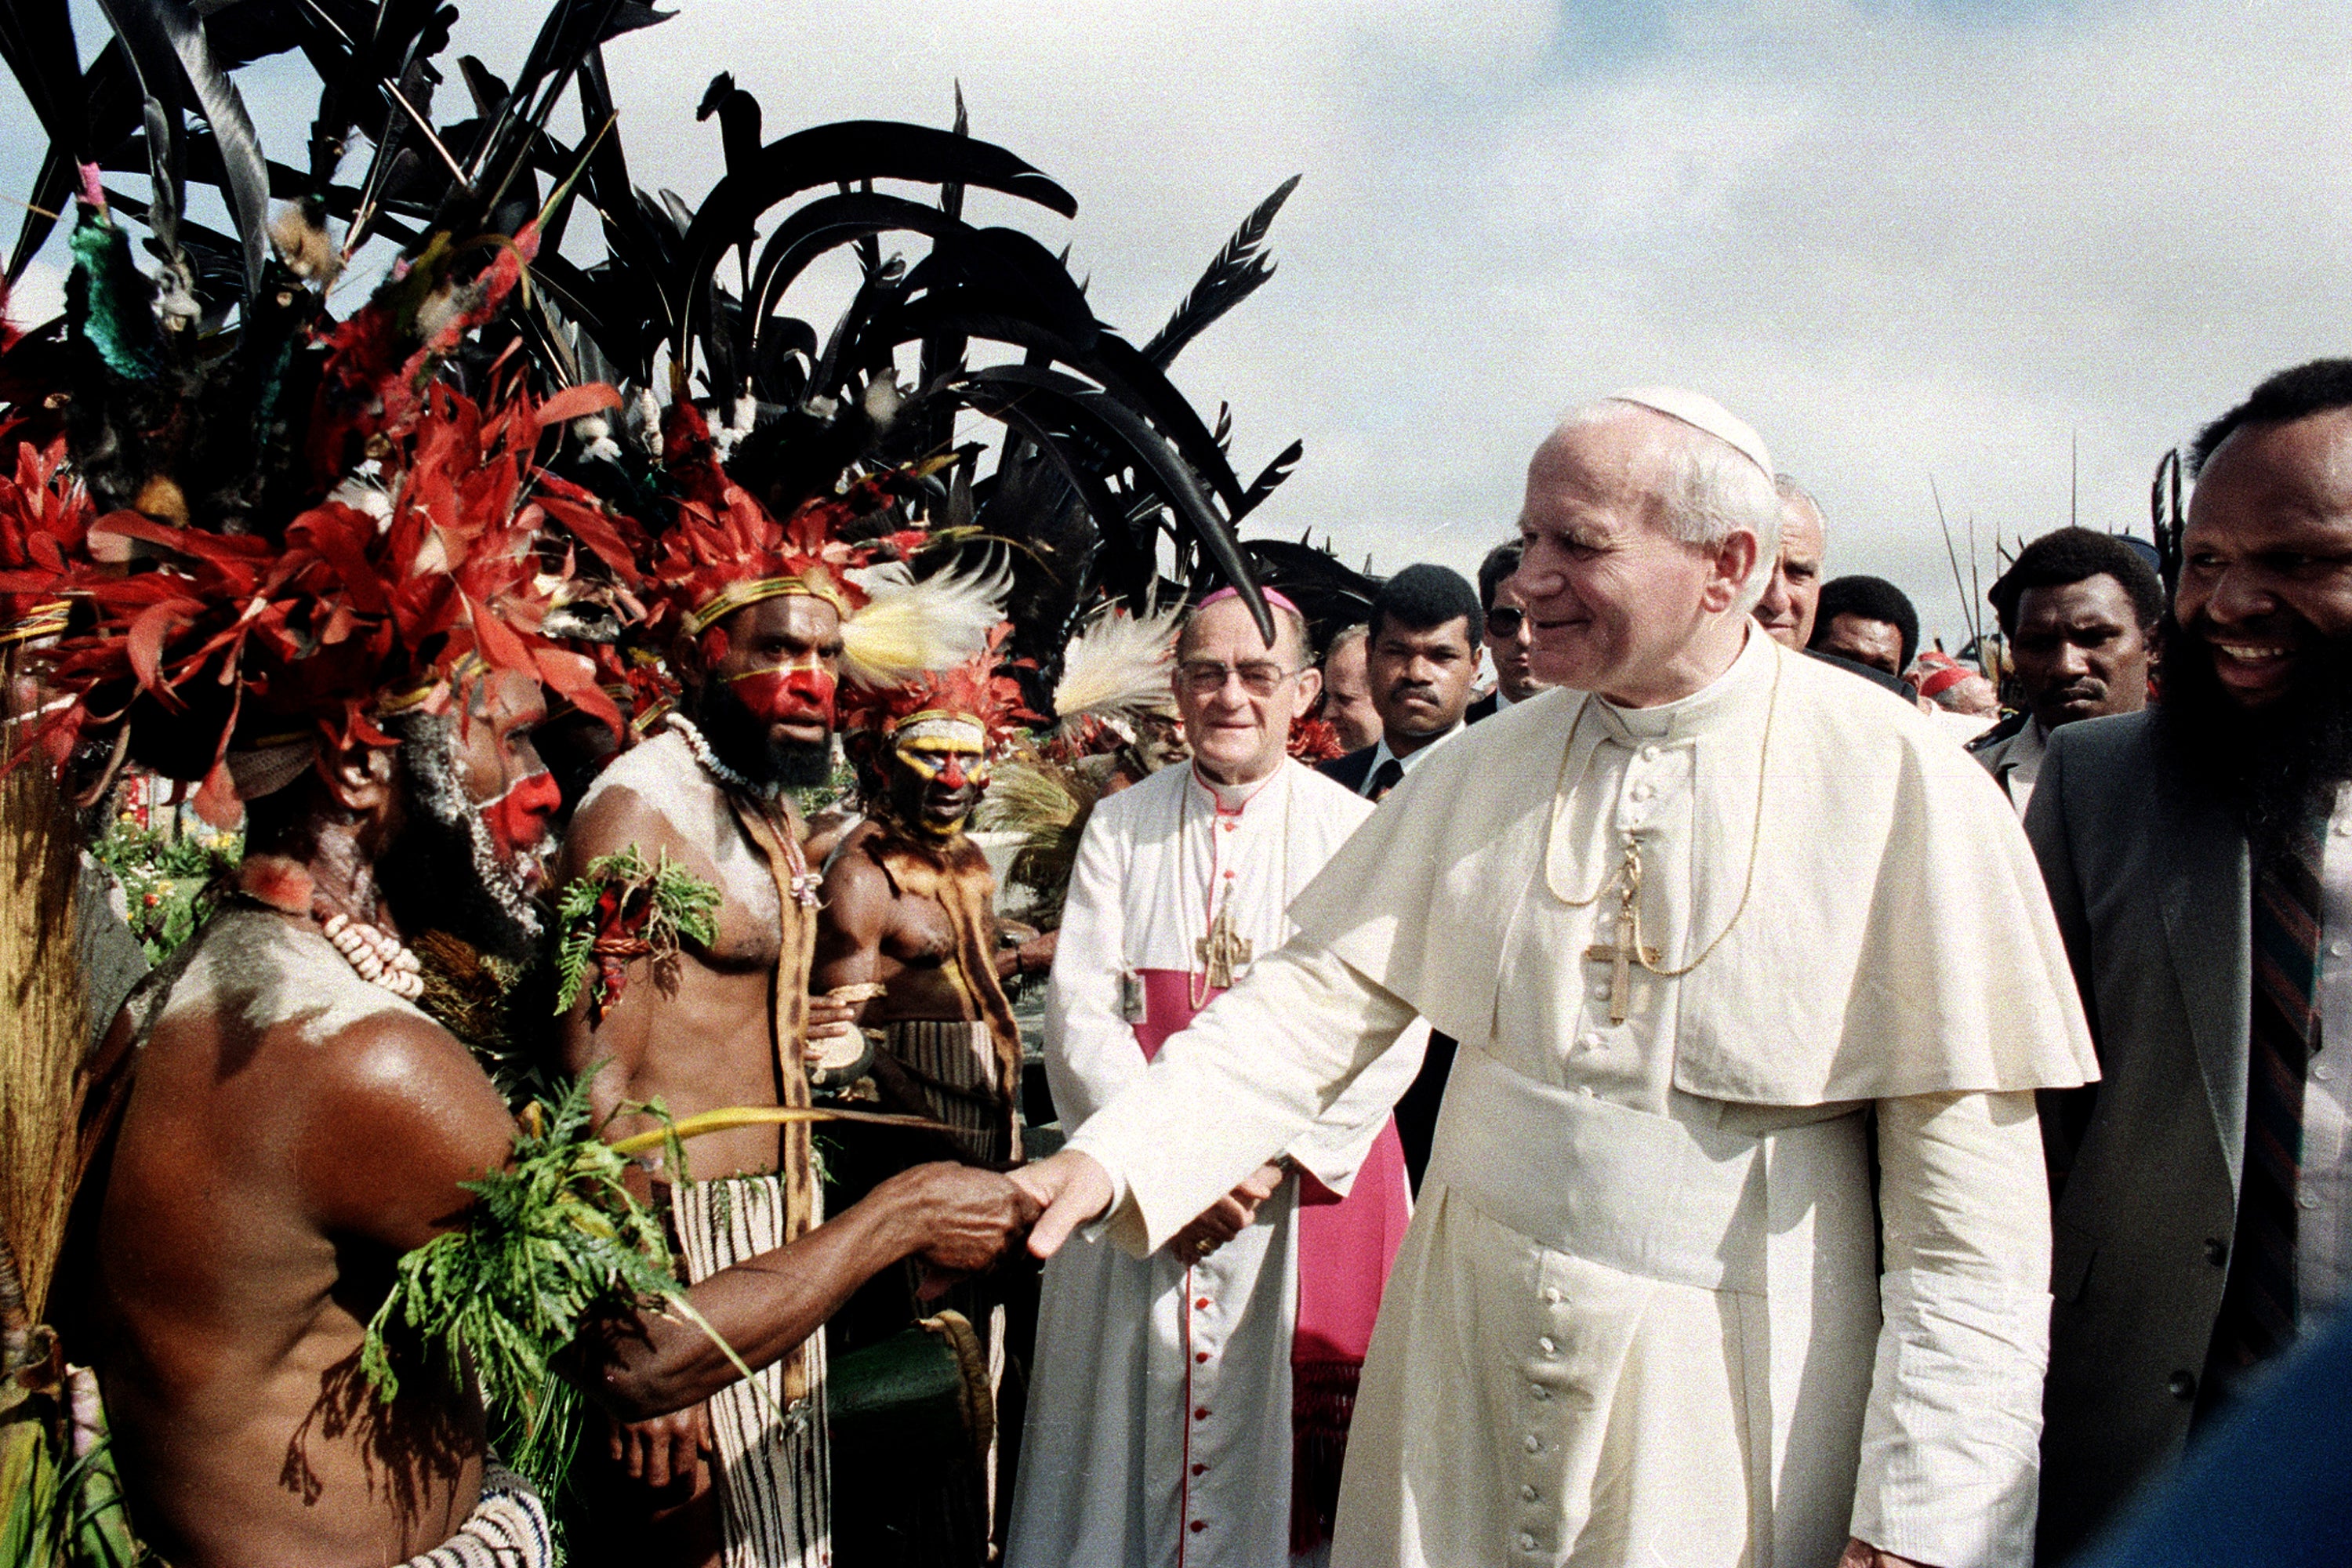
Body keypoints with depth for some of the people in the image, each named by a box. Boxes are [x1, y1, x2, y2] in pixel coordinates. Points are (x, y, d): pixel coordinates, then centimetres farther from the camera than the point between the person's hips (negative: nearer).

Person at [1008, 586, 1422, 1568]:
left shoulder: (1355, 832, -1)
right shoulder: (1121, 827, 3)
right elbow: (1081, 1011, -3)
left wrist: (1271, 1164, -15)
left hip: (1310, 1186, -1)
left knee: (1302, 1443, 8)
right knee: (1138, 1440, 9)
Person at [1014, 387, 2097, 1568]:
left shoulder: (1902, 785, -12)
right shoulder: (1483, 766, 0)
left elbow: (1971, 1199, -12)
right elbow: (1322, 996, -1)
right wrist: (1112, 1157, -14)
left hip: (1735, 1387, -3)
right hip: (1468, 1359, 4)